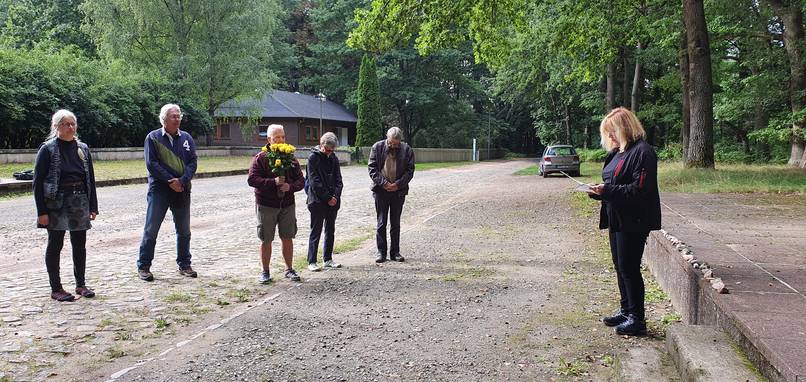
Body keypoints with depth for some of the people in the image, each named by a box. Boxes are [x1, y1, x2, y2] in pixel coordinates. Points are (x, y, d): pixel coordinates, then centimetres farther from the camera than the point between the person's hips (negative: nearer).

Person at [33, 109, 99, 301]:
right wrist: (42, 211, -13)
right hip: (56, 203, -4)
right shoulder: (48, 149, -6)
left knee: (80, 245, 10)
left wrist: (93, 206, 7)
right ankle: (56, 289, 11)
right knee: (55, 245, 3)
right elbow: (38, 181, -8)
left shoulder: (82, 148, 8)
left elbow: (90, 178, 11)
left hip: (80, 203, 5)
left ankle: (81, 284, 22)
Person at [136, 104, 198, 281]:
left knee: (184, 230, 10)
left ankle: (184, 265, 22)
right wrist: (171, 181, -15)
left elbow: (192, 163, 2)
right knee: (151, 229, -1)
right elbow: (152, 164, -9)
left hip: (182, 190, 4)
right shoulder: (153, 138, -2)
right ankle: (143, 266, 8)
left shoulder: (187, 138, 8)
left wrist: (181, 181, -14)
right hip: (159, 190, -3)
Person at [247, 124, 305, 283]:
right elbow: (252, 179, -14)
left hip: (287, 205, 3)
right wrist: (273, 182, -23)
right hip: (266, 205, -3)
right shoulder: (260, 158, -5)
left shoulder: (291, 158, 5)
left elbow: (301, 180, 6)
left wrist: (290, 186, -15)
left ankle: (289, 269, 22)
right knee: (266, 240, 5)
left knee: (288, 238, 8)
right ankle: (265, 272, 18)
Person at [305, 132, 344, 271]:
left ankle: (328, 259, 20)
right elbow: (314, 181, -13)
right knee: (316, 231, -1)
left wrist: (336, 196, -8)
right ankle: (312, 261, 4)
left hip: (333, 201, 6)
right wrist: (328, 197, -14)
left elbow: (338, 179, 8)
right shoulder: (313, 157, -8)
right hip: (318, 201, -6)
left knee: (330, 230, 11)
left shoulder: (333, 158, 10)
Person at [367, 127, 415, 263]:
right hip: (381, 190, -1)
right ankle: (381, 252, 8)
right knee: (381, 222, 1)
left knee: (396, 223, 7)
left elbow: (410, 170, 0)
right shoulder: (377, 147, -2)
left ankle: (395, 252, 14)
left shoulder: (407, 150, 0)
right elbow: (372, 168, -3)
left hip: (398, 191, 1)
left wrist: (398, 184, -12)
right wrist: (383, 183, -13)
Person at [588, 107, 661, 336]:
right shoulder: (617, 152, 15)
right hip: (617, 219, 10)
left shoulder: (642, 152, -15)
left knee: (629, 268, -4)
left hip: (633, 222, -10)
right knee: (620, 267, 16)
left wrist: (607, 191, -23)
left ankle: (637, 319, 5)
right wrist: (599, 191, 3)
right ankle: (626, 311, 29)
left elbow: (639, 190, -21)